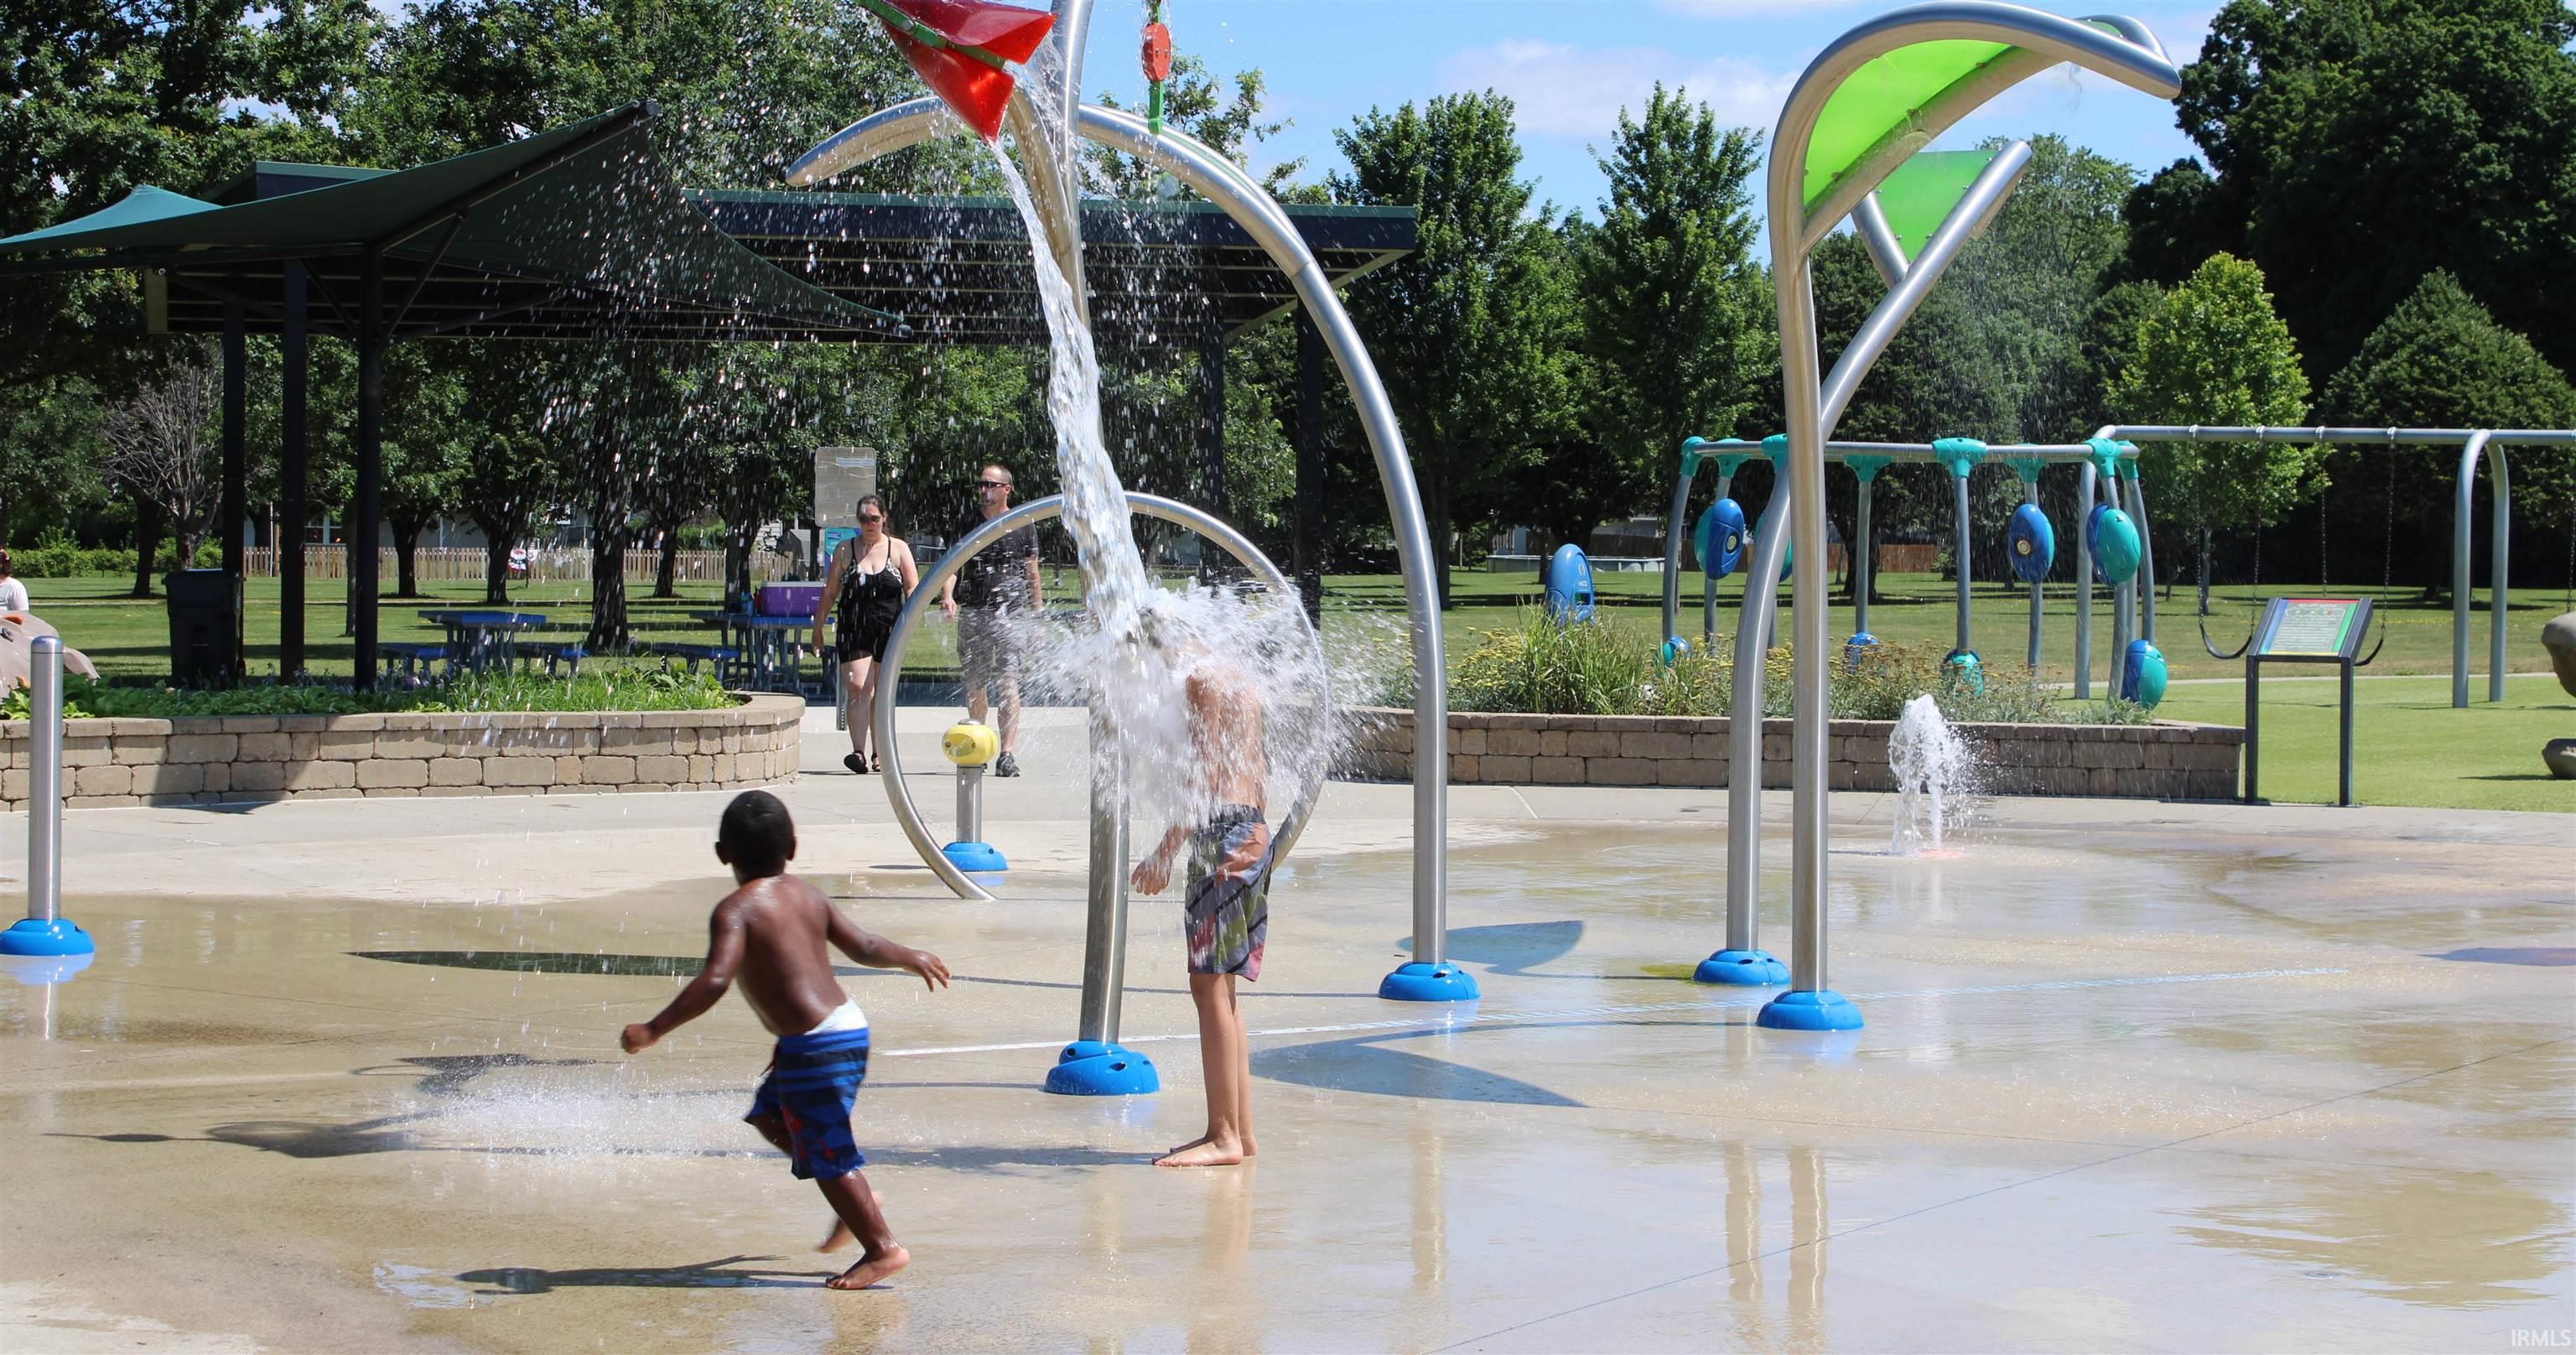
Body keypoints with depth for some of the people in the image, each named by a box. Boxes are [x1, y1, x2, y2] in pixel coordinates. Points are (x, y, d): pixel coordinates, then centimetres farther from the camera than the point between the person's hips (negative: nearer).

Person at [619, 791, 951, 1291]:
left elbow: (714, 981, -26)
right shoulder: (808, 895, 8)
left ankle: (883, 1248, 9)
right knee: (769, 1115, 25)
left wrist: (654, 1030, -23)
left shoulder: (735, 910, -13)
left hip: (815, 1046, -9)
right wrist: (912, 957, 31)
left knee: (827, 1153, 3)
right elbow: (864, 947, 11)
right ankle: (858, 1201, 27)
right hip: (849, 1026, 9)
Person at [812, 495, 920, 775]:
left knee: (881, 694, 8)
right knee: (858, 688, -15)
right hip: (854, 629, -1)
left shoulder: (898, 549, 8)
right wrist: (817, 627, 9)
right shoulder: (845, 550, 9)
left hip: (888, 631, 1)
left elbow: (913, 587, 5)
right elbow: (829, 592, 12)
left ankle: (880, 754, 18)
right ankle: (858, 752, -24)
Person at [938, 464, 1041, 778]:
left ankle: (1008, 755, -19)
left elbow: (1032, 575, 11)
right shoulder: (967, 523, 11)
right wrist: (947, 596, -14)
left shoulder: (1023, 525, 7)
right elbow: (953, 564, 6)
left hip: (1010, 611, -3)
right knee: (974, 686, 8)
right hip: (971, 611, 3)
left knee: (1008, 684, -14)